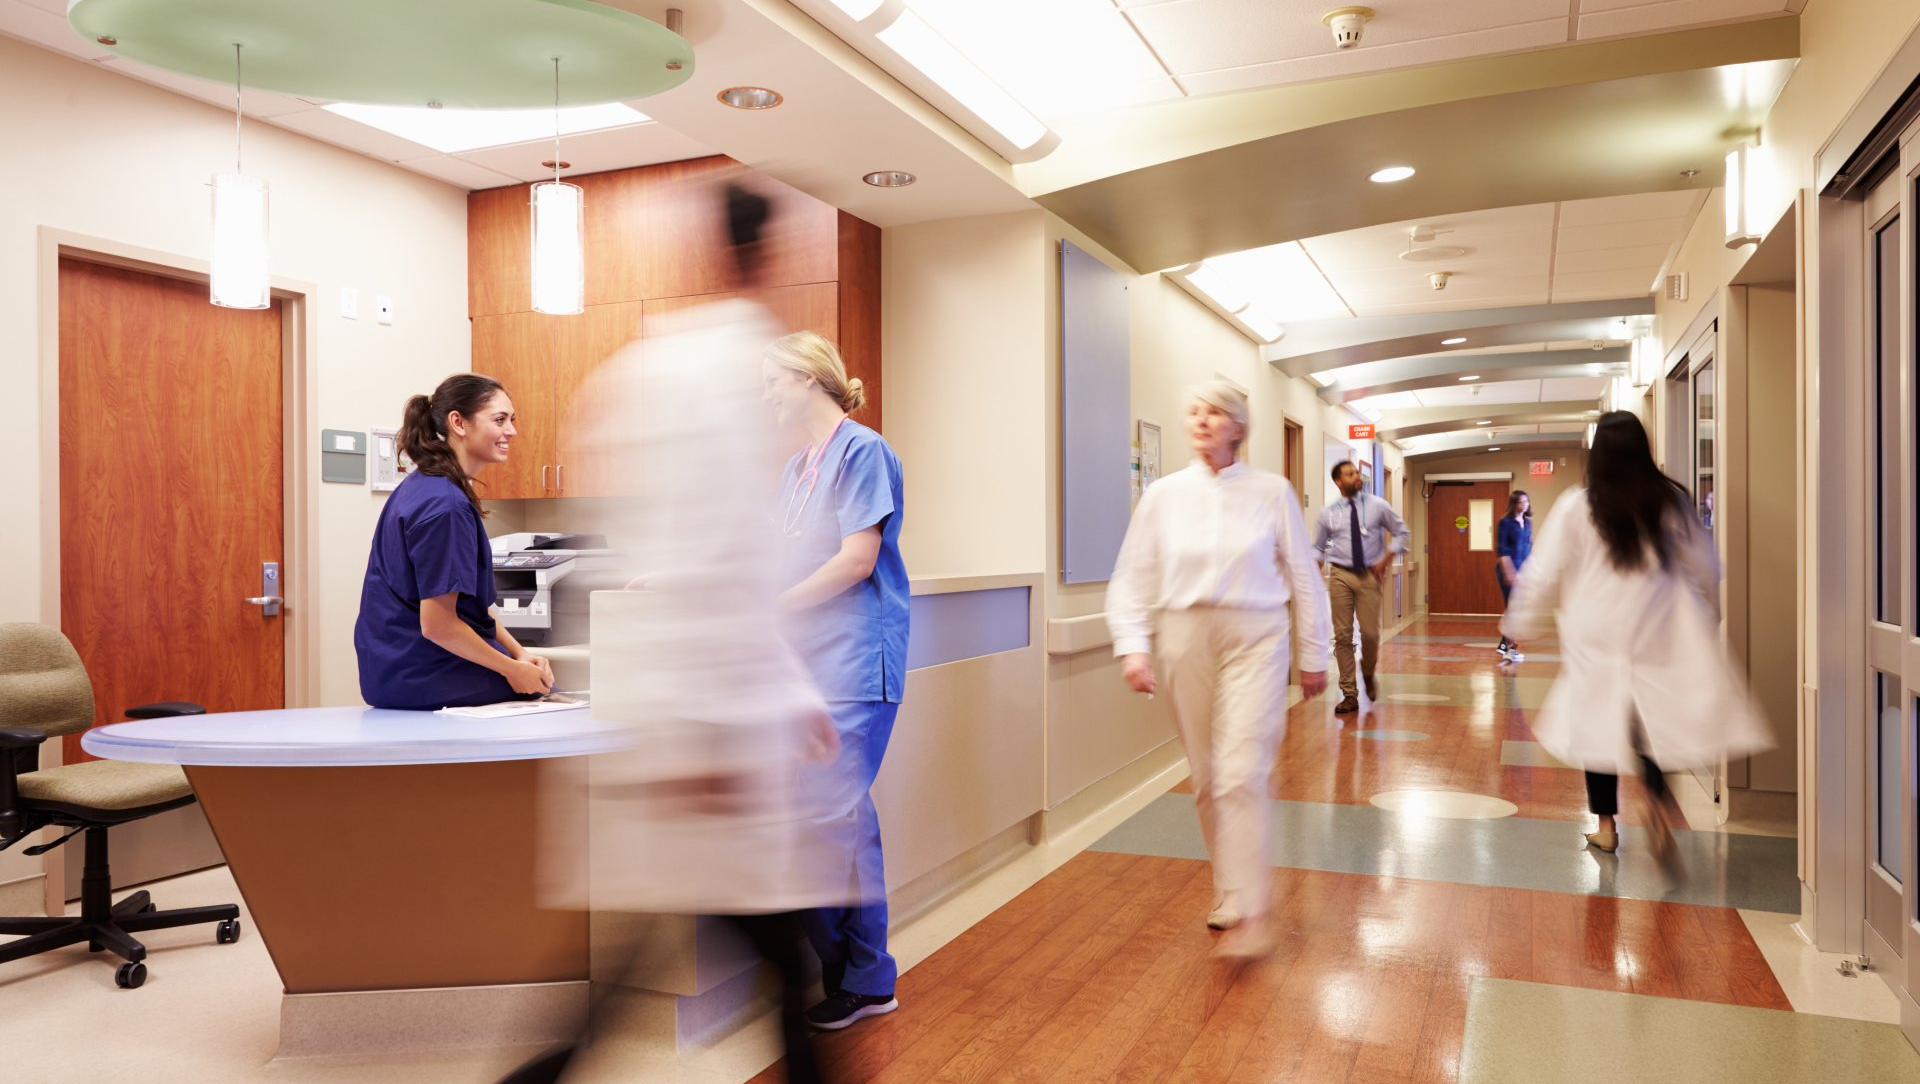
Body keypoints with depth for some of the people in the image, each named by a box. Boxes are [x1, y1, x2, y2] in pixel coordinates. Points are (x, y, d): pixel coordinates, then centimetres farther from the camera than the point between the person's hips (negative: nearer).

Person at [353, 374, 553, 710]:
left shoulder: (423, 487, 10)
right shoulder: (445, 505, -21)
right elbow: (437, 624, -23)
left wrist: (518, 653, 6)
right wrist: (512, 669, -13)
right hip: (427, 679, -10)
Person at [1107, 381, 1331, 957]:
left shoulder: (1272, 492, 0)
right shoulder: (1164, 494, 4)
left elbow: (1303, 577, 6)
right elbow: (1132, 578, 4)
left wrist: (1314, 656, 8)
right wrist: (1132, 645, -8)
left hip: (1255, 639, -2)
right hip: (1186, 639, 2)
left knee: (1242, 775, -12)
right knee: (1206, 779, 9)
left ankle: (1248, 913, -4)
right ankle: (1228, 887, 28)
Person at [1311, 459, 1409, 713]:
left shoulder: (1378, 506, 1)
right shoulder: (1328, 513, 3)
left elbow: (1400, 532, 9)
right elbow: (1318, 547, 9)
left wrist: (1385, 561, 0)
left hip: (1369, 575, 0)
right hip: (1340, 575, 0)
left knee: (1370, 633, -3)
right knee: (1342, 636, -1)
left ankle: (1368, 674, 31)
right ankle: (1350, 695, 7)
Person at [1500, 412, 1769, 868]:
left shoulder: (1576, 507, -7)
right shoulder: (1670, 500, -1)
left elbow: (1543, 574, -3)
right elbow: (1706, 567, 9)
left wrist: (1521, 623, 11)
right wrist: (1710, 611, 27)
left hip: (1595, 637, -1)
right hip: (1660, 636, 1)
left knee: (1599, 722, 10)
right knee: (1657, 722, 9)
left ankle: (1606, 825, 18)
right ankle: (1658, 798, -15)